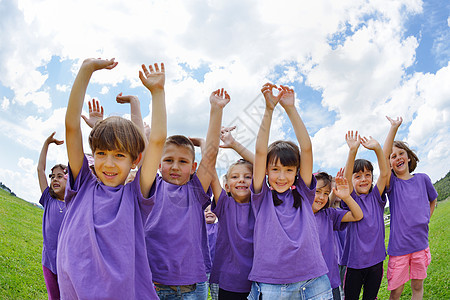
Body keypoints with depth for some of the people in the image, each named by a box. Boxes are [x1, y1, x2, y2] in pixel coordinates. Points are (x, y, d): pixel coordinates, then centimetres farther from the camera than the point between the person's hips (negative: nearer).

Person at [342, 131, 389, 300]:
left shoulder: (376, 197, 4)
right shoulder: (351, 199, -4)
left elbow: (384, 173, -9)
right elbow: (346, 178, -21)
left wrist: (377, 148, -23)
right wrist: (353, 150, -33)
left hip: (376, 259, 3)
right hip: (355, 261, -3)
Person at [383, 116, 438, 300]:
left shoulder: (422, 179, 4)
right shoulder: (392, 183, -6)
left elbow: (433, 200, 23)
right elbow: (382, 159, -23)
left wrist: (424, 220, 10)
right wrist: (394, 128, -26)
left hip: (421, 243, 3)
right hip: (399, 245, -3)